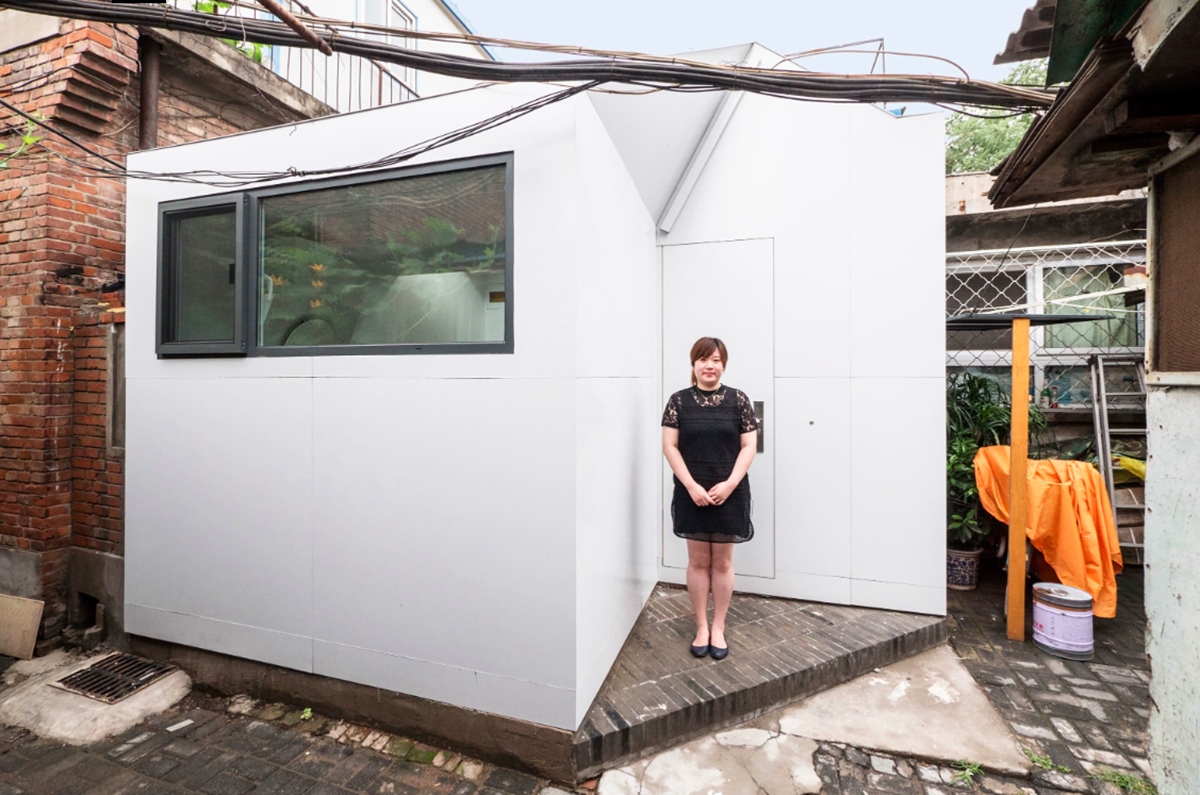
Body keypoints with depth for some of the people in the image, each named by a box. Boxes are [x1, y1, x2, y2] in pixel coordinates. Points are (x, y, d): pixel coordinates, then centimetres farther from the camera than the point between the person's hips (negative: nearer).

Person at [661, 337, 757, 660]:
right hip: (692, 495, 0)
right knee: (698, 561, 10)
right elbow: (670, 446, -3)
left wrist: (729, 484, -13)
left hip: (729, 494, 0)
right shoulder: (679, 401, -1)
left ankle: (718, 628, 27)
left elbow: (749, 446, -2)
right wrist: (692, 486, -12)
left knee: (722, 562, 11)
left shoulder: (738, 399, 0)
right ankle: (701, 627, 26)